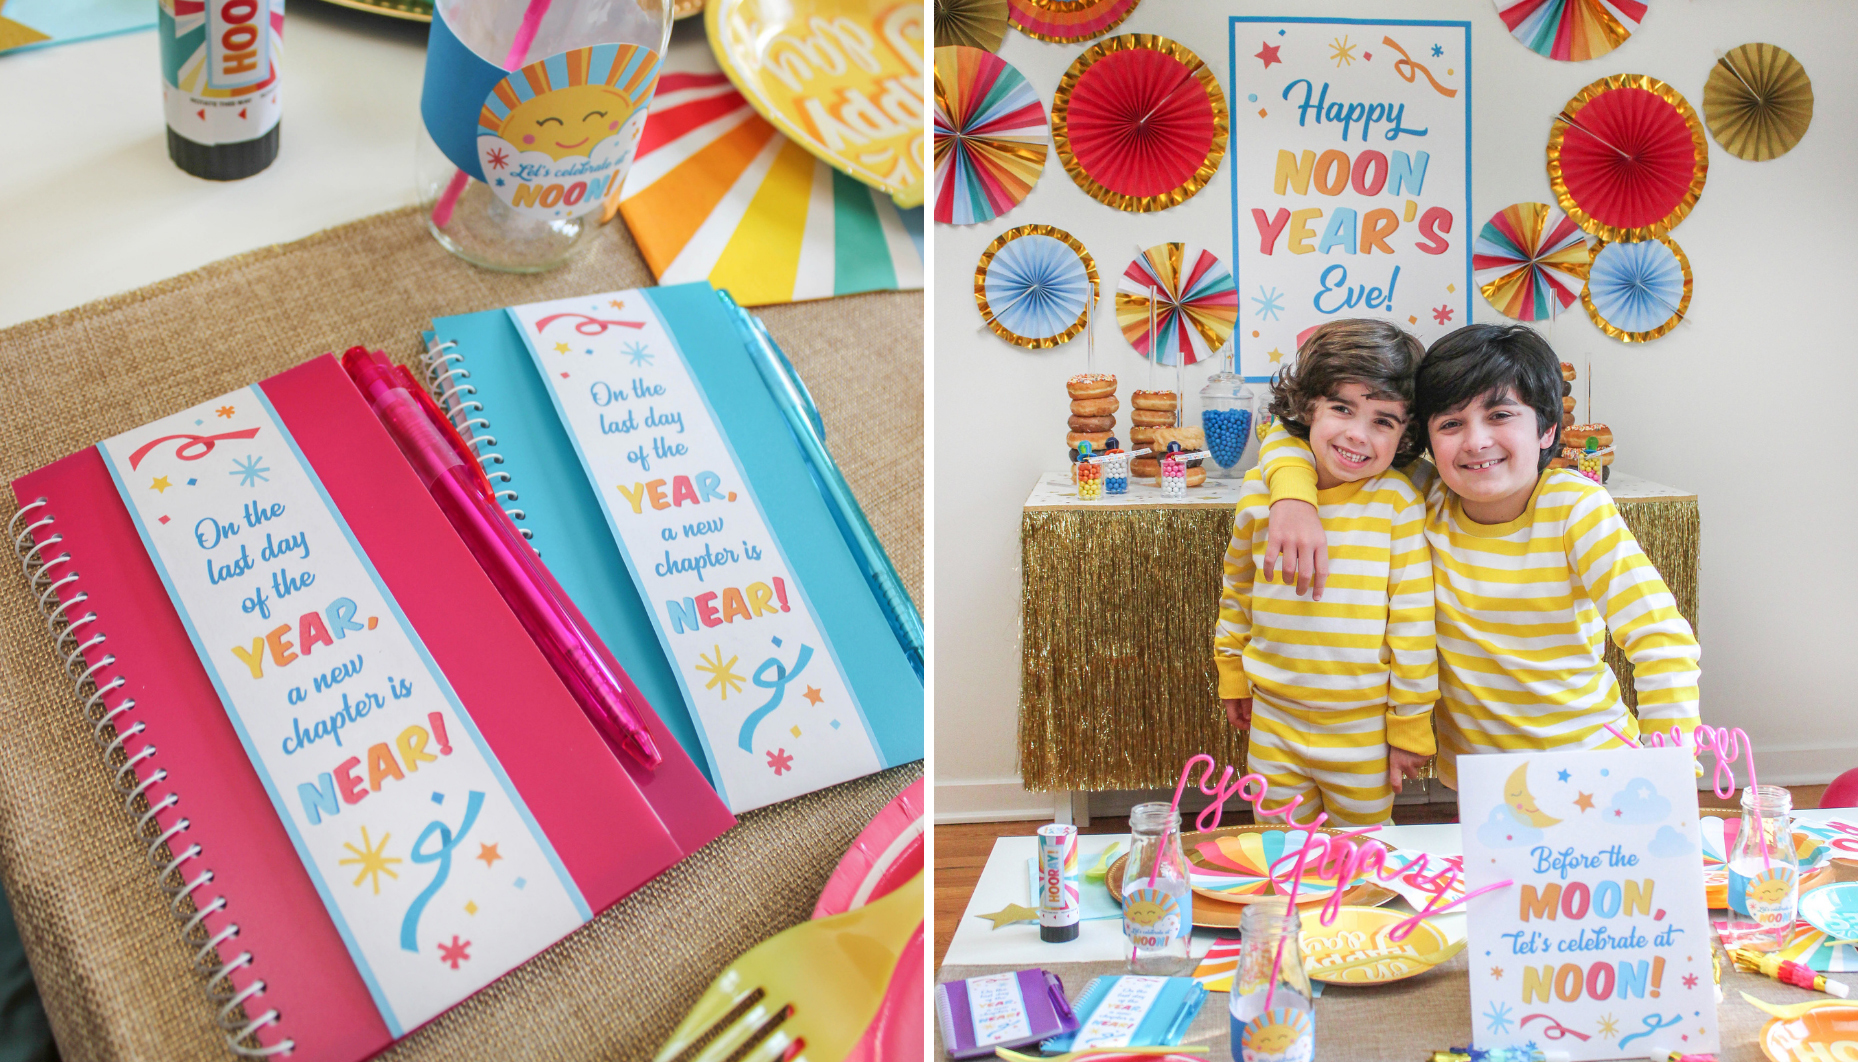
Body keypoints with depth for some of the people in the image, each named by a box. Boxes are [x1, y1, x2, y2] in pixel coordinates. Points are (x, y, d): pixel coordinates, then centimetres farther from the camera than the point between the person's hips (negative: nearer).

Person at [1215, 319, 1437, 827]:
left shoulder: (1397, 502, -13)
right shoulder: (1260, 491, -4)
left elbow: (1413, 623, -8)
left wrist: (1410, 727, -5)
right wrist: (1232, 676, 17)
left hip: (1365, 733, -2)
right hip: (1274, 724, 2)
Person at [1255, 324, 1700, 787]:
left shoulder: (1576, 508, -16)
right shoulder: (1426, 494, -8)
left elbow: (1662, 641, -21)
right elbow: (1299, 428, -4)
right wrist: (1294, 498, -25)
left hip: (1588, 764, -2)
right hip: (1473, 769, 2)